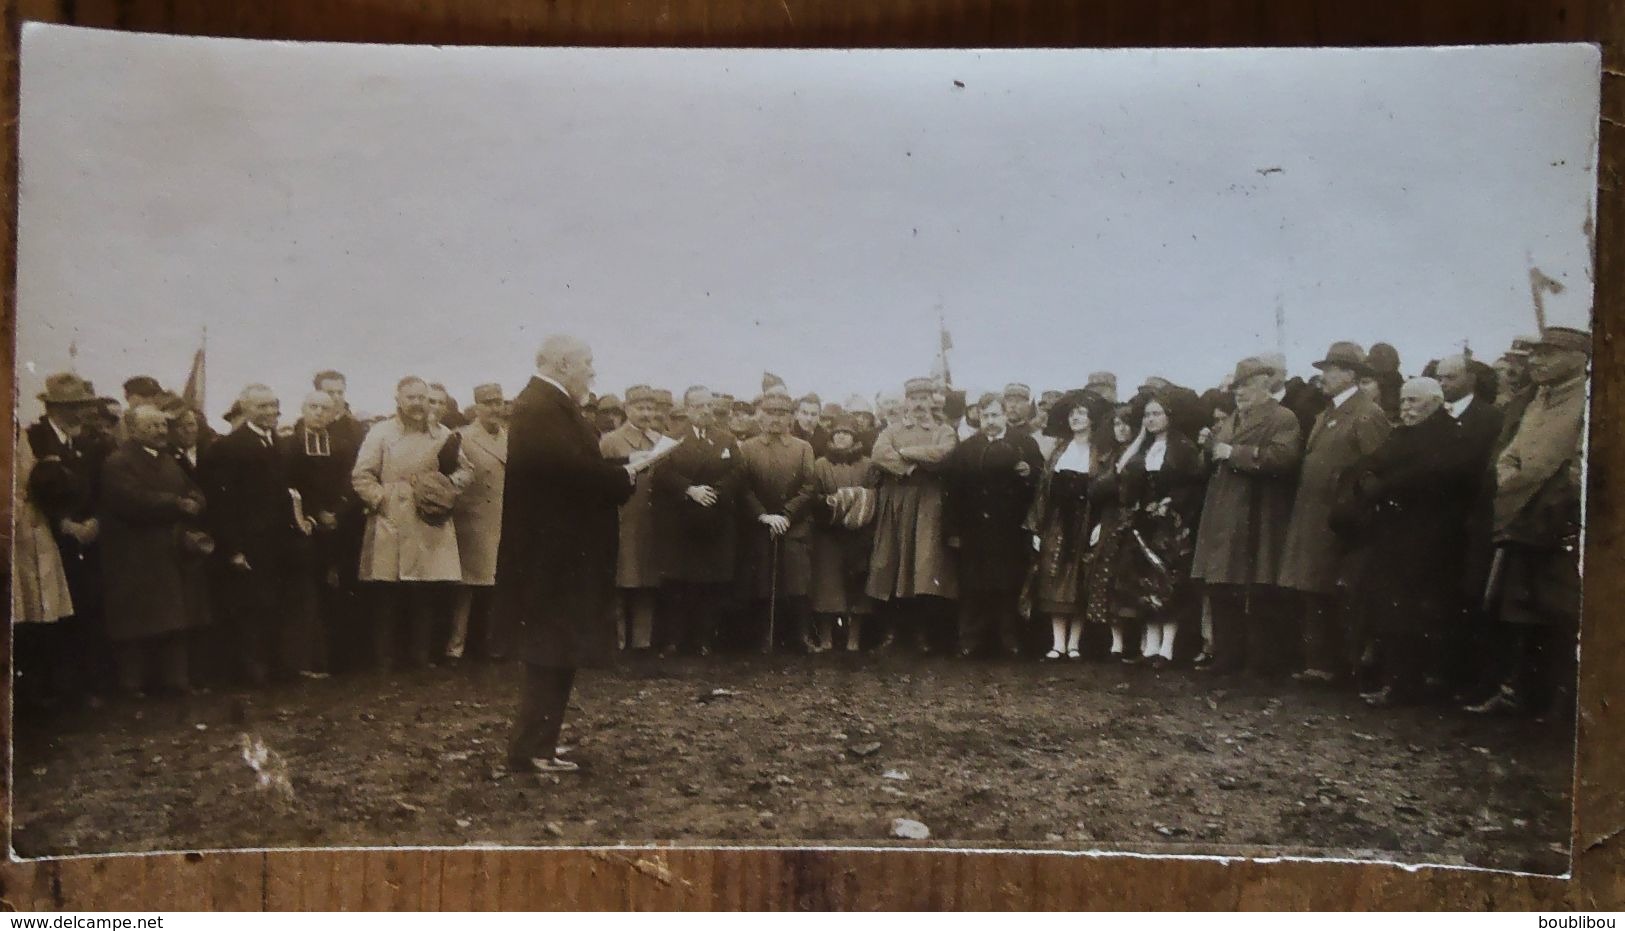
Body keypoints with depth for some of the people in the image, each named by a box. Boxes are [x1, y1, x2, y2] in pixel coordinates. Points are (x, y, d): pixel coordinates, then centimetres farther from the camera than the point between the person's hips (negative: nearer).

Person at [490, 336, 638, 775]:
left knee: (552, 653, 18)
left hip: (554, 549, 11)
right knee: (553, 654, -3)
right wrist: (624, 474, -14)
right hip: (556, 552, -11)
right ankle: (530, 750, 6)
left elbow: (577, 463, 13)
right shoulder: (544, 408, -19)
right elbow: (577, 470, -29)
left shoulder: (544, 404, 15)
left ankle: (535, 742, 29)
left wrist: (618, 470, 2)